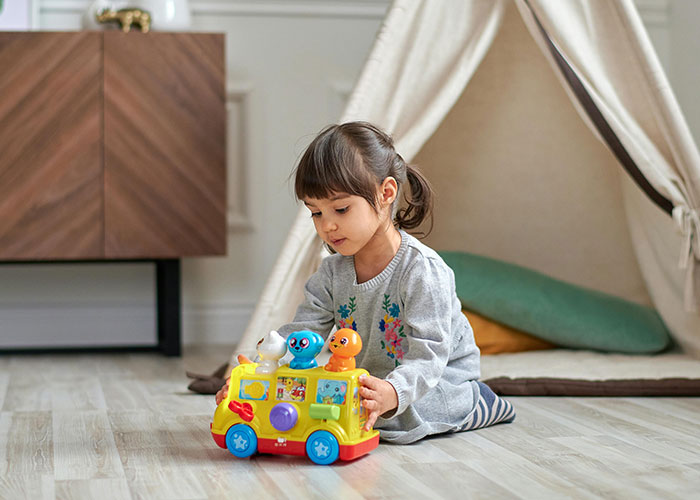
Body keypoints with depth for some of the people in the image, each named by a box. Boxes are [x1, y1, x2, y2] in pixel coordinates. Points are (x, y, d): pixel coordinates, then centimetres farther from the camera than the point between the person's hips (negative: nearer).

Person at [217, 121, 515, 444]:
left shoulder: (422, 270, -27)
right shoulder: (333, 272, -6)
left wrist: (393, 393, -54)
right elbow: (300, 333, -8)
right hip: (370, 378, 7)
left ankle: (475, 402, -5)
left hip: (443, 374, -7)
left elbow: (428, 355, -33)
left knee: (391, 417, -33)